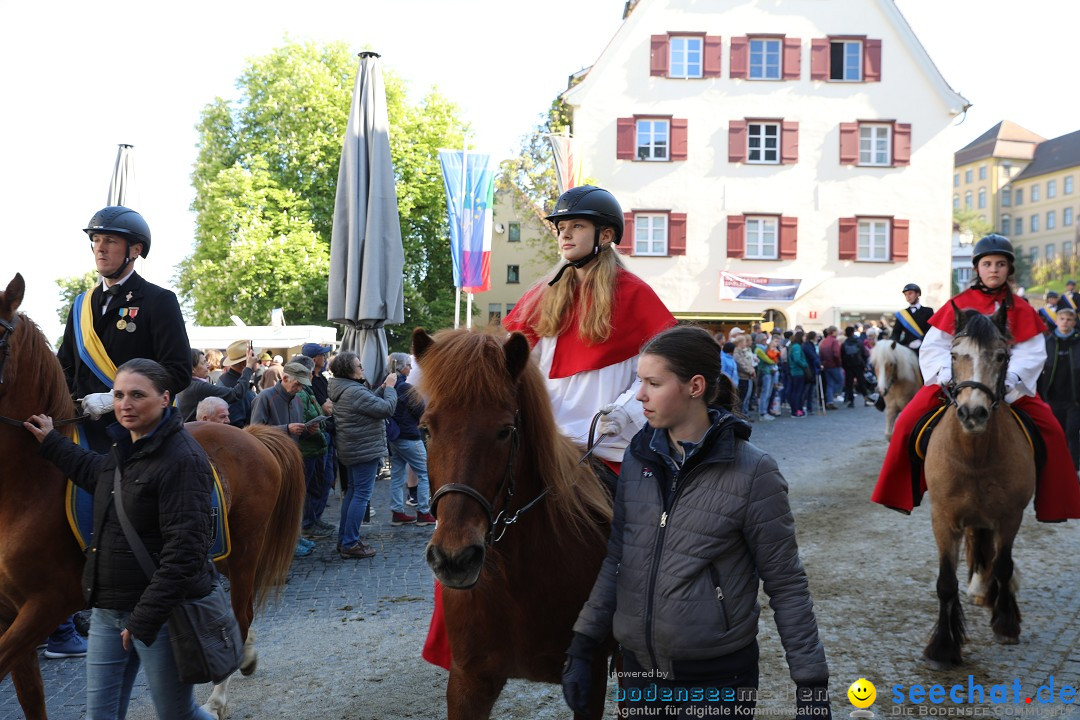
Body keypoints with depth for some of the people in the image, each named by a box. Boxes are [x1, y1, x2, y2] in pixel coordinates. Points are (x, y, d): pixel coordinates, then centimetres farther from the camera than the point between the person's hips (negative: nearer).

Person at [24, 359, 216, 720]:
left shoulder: (183, 459, -21)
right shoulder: (125, 446, 7)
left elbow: (183, 551, -25)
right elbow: (100, 475, 31)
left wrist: (144, 619, -25)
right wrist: (51, 443, 32)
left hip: (160, 611, -9)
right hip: (108, 609, 9)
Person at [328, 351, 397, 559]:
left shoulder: (343, 390, 10)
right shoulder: (355, 392, -23)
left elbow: (370, 402, 14)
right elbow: (386, 408, -22)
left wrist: (383, 388, 4)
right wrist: (390, 388, -8)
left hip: (352, 451, 11)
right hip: (365, 450, -11)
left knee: (352, 492, 18)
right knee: (362, 495, -5)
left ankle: (344, 540, 25)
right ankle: (350, 544, -3)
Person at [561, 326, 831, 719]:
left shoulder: (753, 472, -14)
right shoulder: (637, 458, -1)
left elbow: (786, 586, -9)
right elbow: (617, 558, 7)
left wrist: (812, 685, -10)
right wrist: (581, 648, 4)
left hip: (719, 676, -4)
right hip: (638, 670, 5)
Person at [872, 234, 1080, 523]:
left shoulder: (1021, 310, 1)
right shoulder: (957, 305, -2)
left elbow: (1031, 354, -7)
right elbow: (934, 348, -6)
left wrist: (1007, 380, -24)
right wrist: (949, 377, -23)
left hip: (1009, 386, 1)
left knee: (1051, 429, -14)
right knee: (907, 422, -18)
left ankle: (1053, 503, 1)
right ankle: (901, 494, -4)